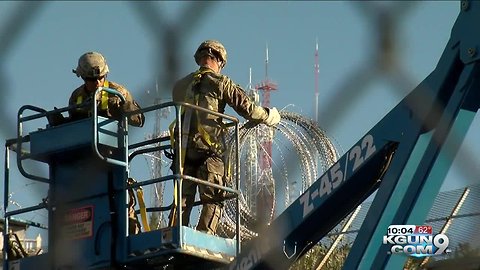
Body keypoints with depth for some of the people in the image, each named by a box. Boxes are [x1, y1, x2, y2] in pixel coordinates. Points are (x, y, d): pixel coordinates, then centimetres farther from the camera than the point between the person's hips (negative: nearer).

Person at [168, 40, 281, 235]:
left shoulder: (180, 85, 17)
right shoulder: (220, 82, 0)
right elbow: (247, 108, -5)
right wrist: (270, 116, 13)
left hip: (183, 149, 5)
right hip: (209, 149, -5)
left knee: (182, 200, 7)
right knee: (212, 201, -3)